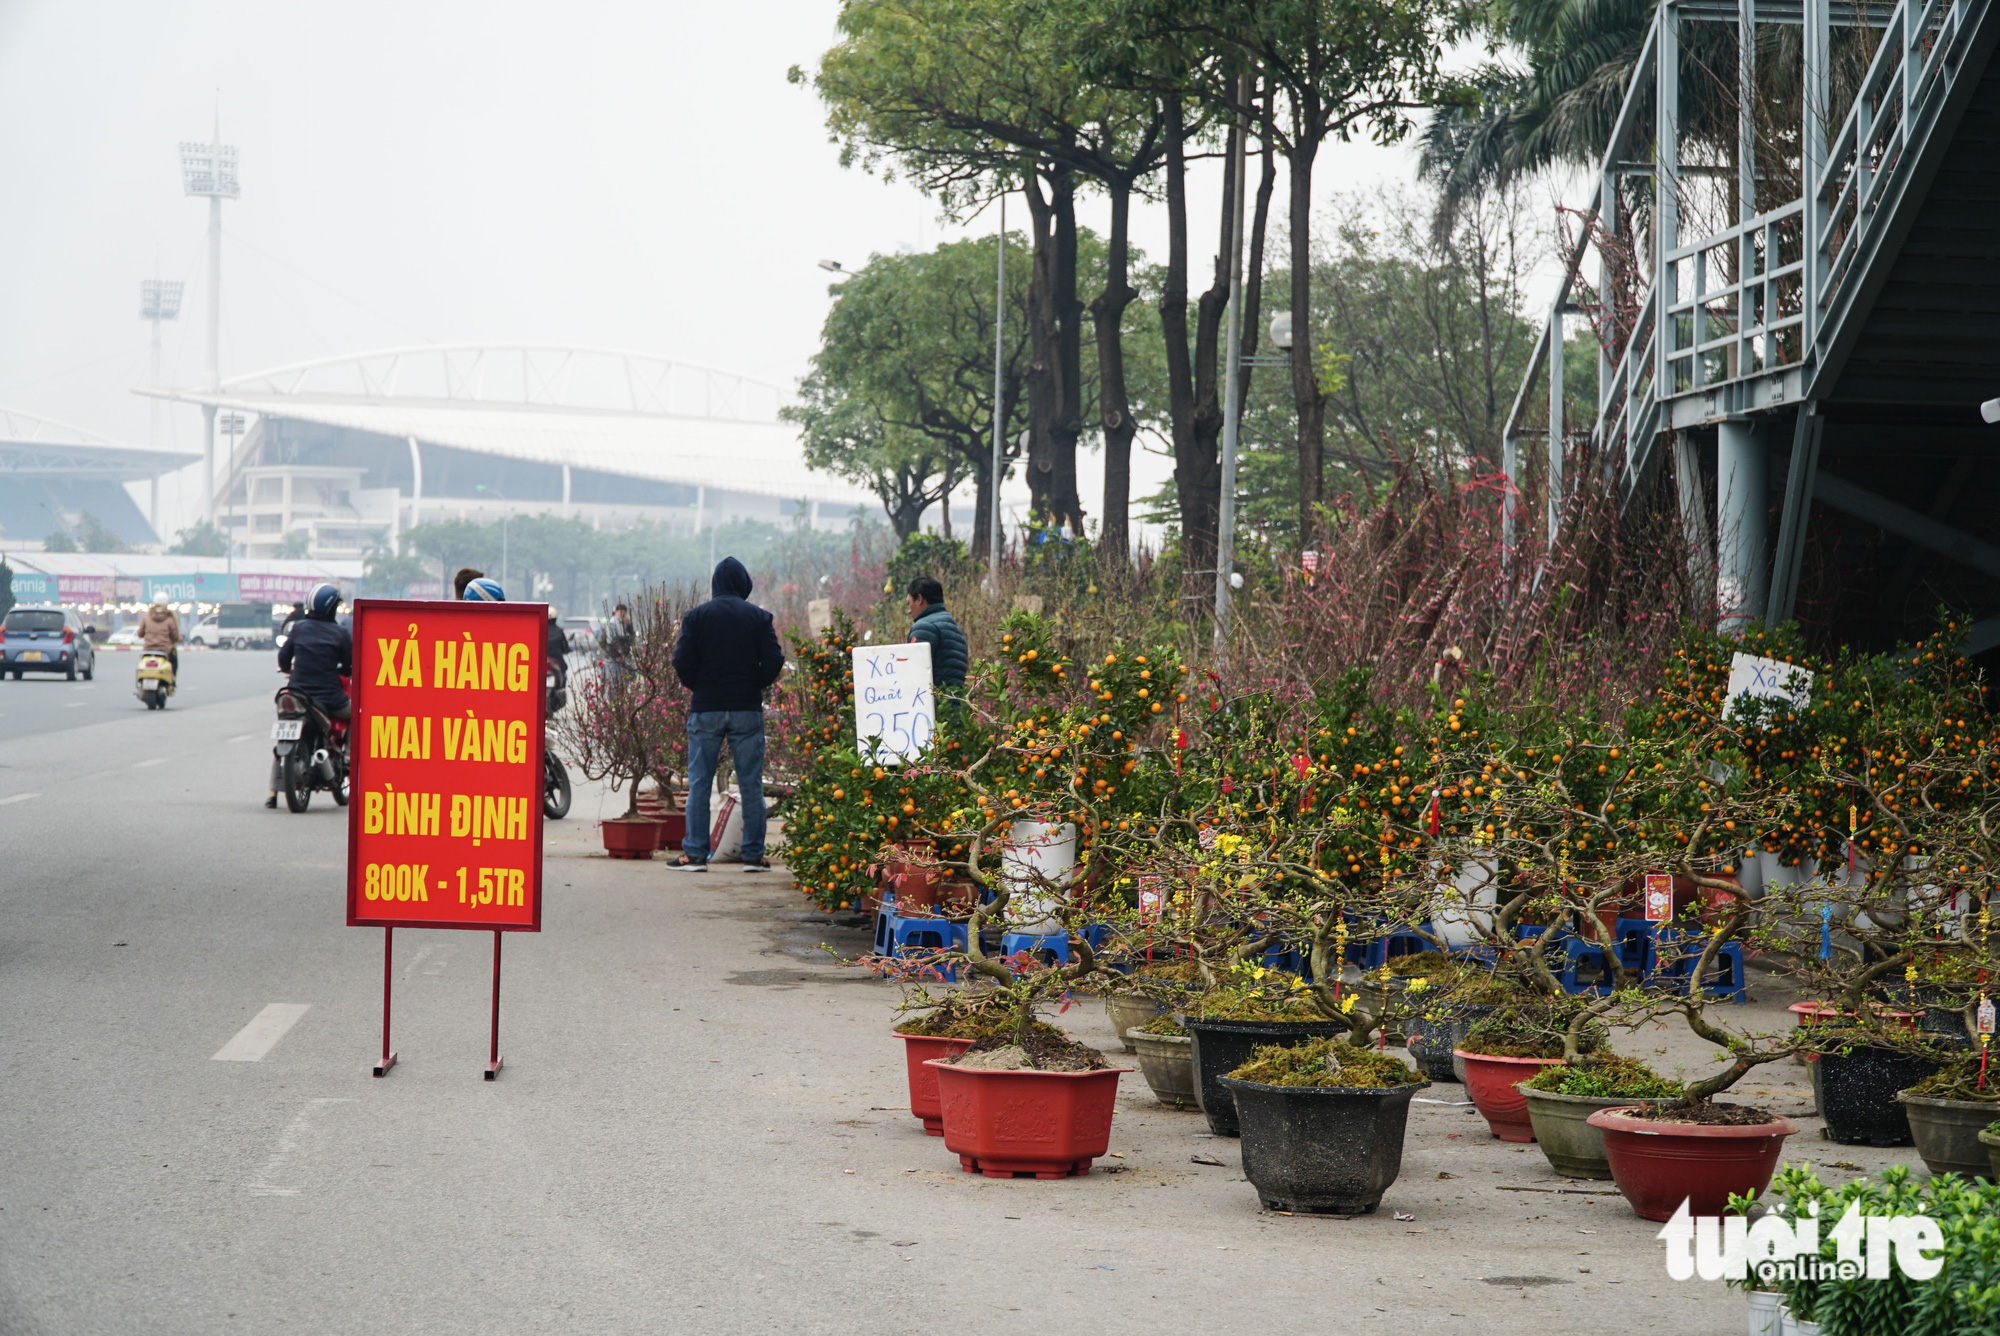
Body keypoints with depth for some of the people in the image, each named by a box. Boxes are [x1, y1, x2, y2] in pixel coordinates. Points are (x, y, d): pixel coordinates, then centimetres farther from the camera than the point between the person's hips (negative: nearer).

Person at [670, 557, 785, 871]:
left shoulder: (697, 616, -2)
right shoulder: (758, 617, -1)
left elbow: (682, 663, -6)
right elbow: (773, 663, -5)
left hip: (706, 709, 0)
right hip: (747, 710, 0)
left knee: (699, 783, 5)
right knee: (751, 784, 4)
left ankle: (695, 853, 2)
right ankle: (753, 854, 4)